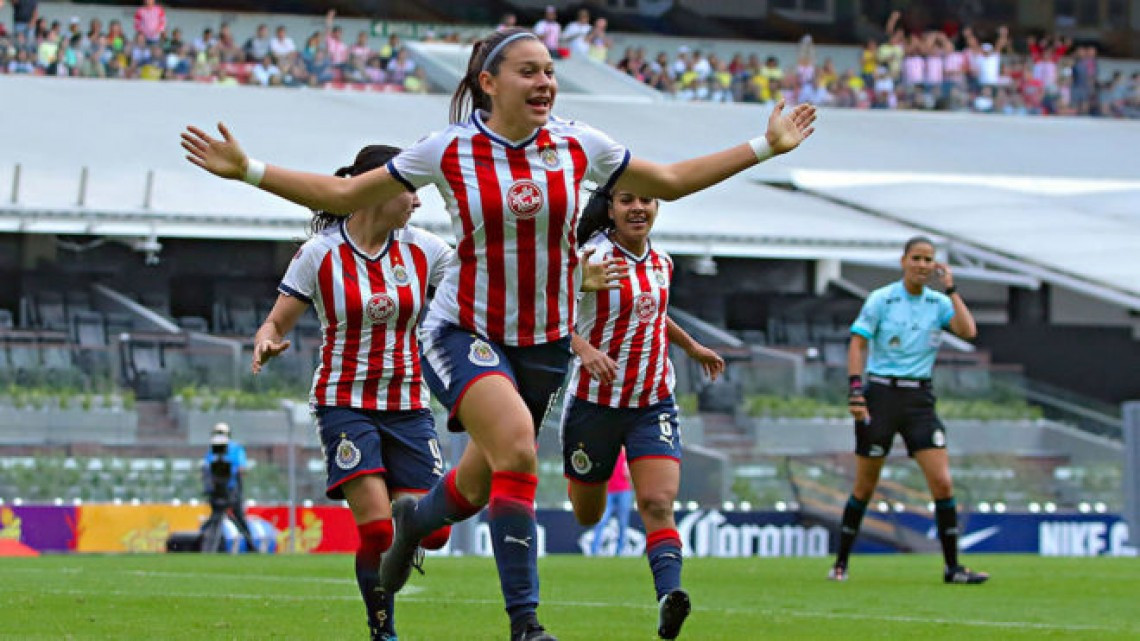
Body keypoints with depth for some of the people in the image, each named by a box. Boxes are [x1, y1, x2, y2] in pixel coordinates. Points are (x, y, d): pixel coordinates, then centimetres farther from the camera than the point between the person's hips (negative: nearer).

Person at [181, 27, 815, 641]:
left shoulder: (579, 145, -3)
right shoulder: (448, 151, -10)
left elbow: (670, 181, 11)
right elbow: (343, 195, -1)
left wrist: (765, 147, 9)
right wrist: (249, 170, -10)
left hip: (545, 342, 4)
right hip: (464, 331, -4)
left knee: (478, 486, 10)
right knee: (517, 447, -29)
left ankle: (414, 519, 48)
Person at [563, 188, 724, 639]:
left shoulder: (662, 263, 6)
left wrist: (692, 347, 37)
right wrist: (583, 348, -38)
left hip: (654, 403, 3)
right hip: (595, 402, -3)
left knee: (659, 503, -19)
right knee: (586, 516, 13)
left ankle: (668, 594, -32)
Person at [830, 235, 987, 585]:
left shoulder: (939, 303, 6)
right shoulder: (881, 300, -3)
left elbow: (968, 331, -10)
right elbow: (857, 345, -4)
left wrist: (951, 289, -8)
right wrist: (855, 391, -13)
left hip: (919, 397, 3)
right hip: (881, 393, -3)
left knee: (942, 483, -8)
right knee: (865, 487, 3)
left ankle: (952, 566, -2)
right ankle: (841, 562, 17)